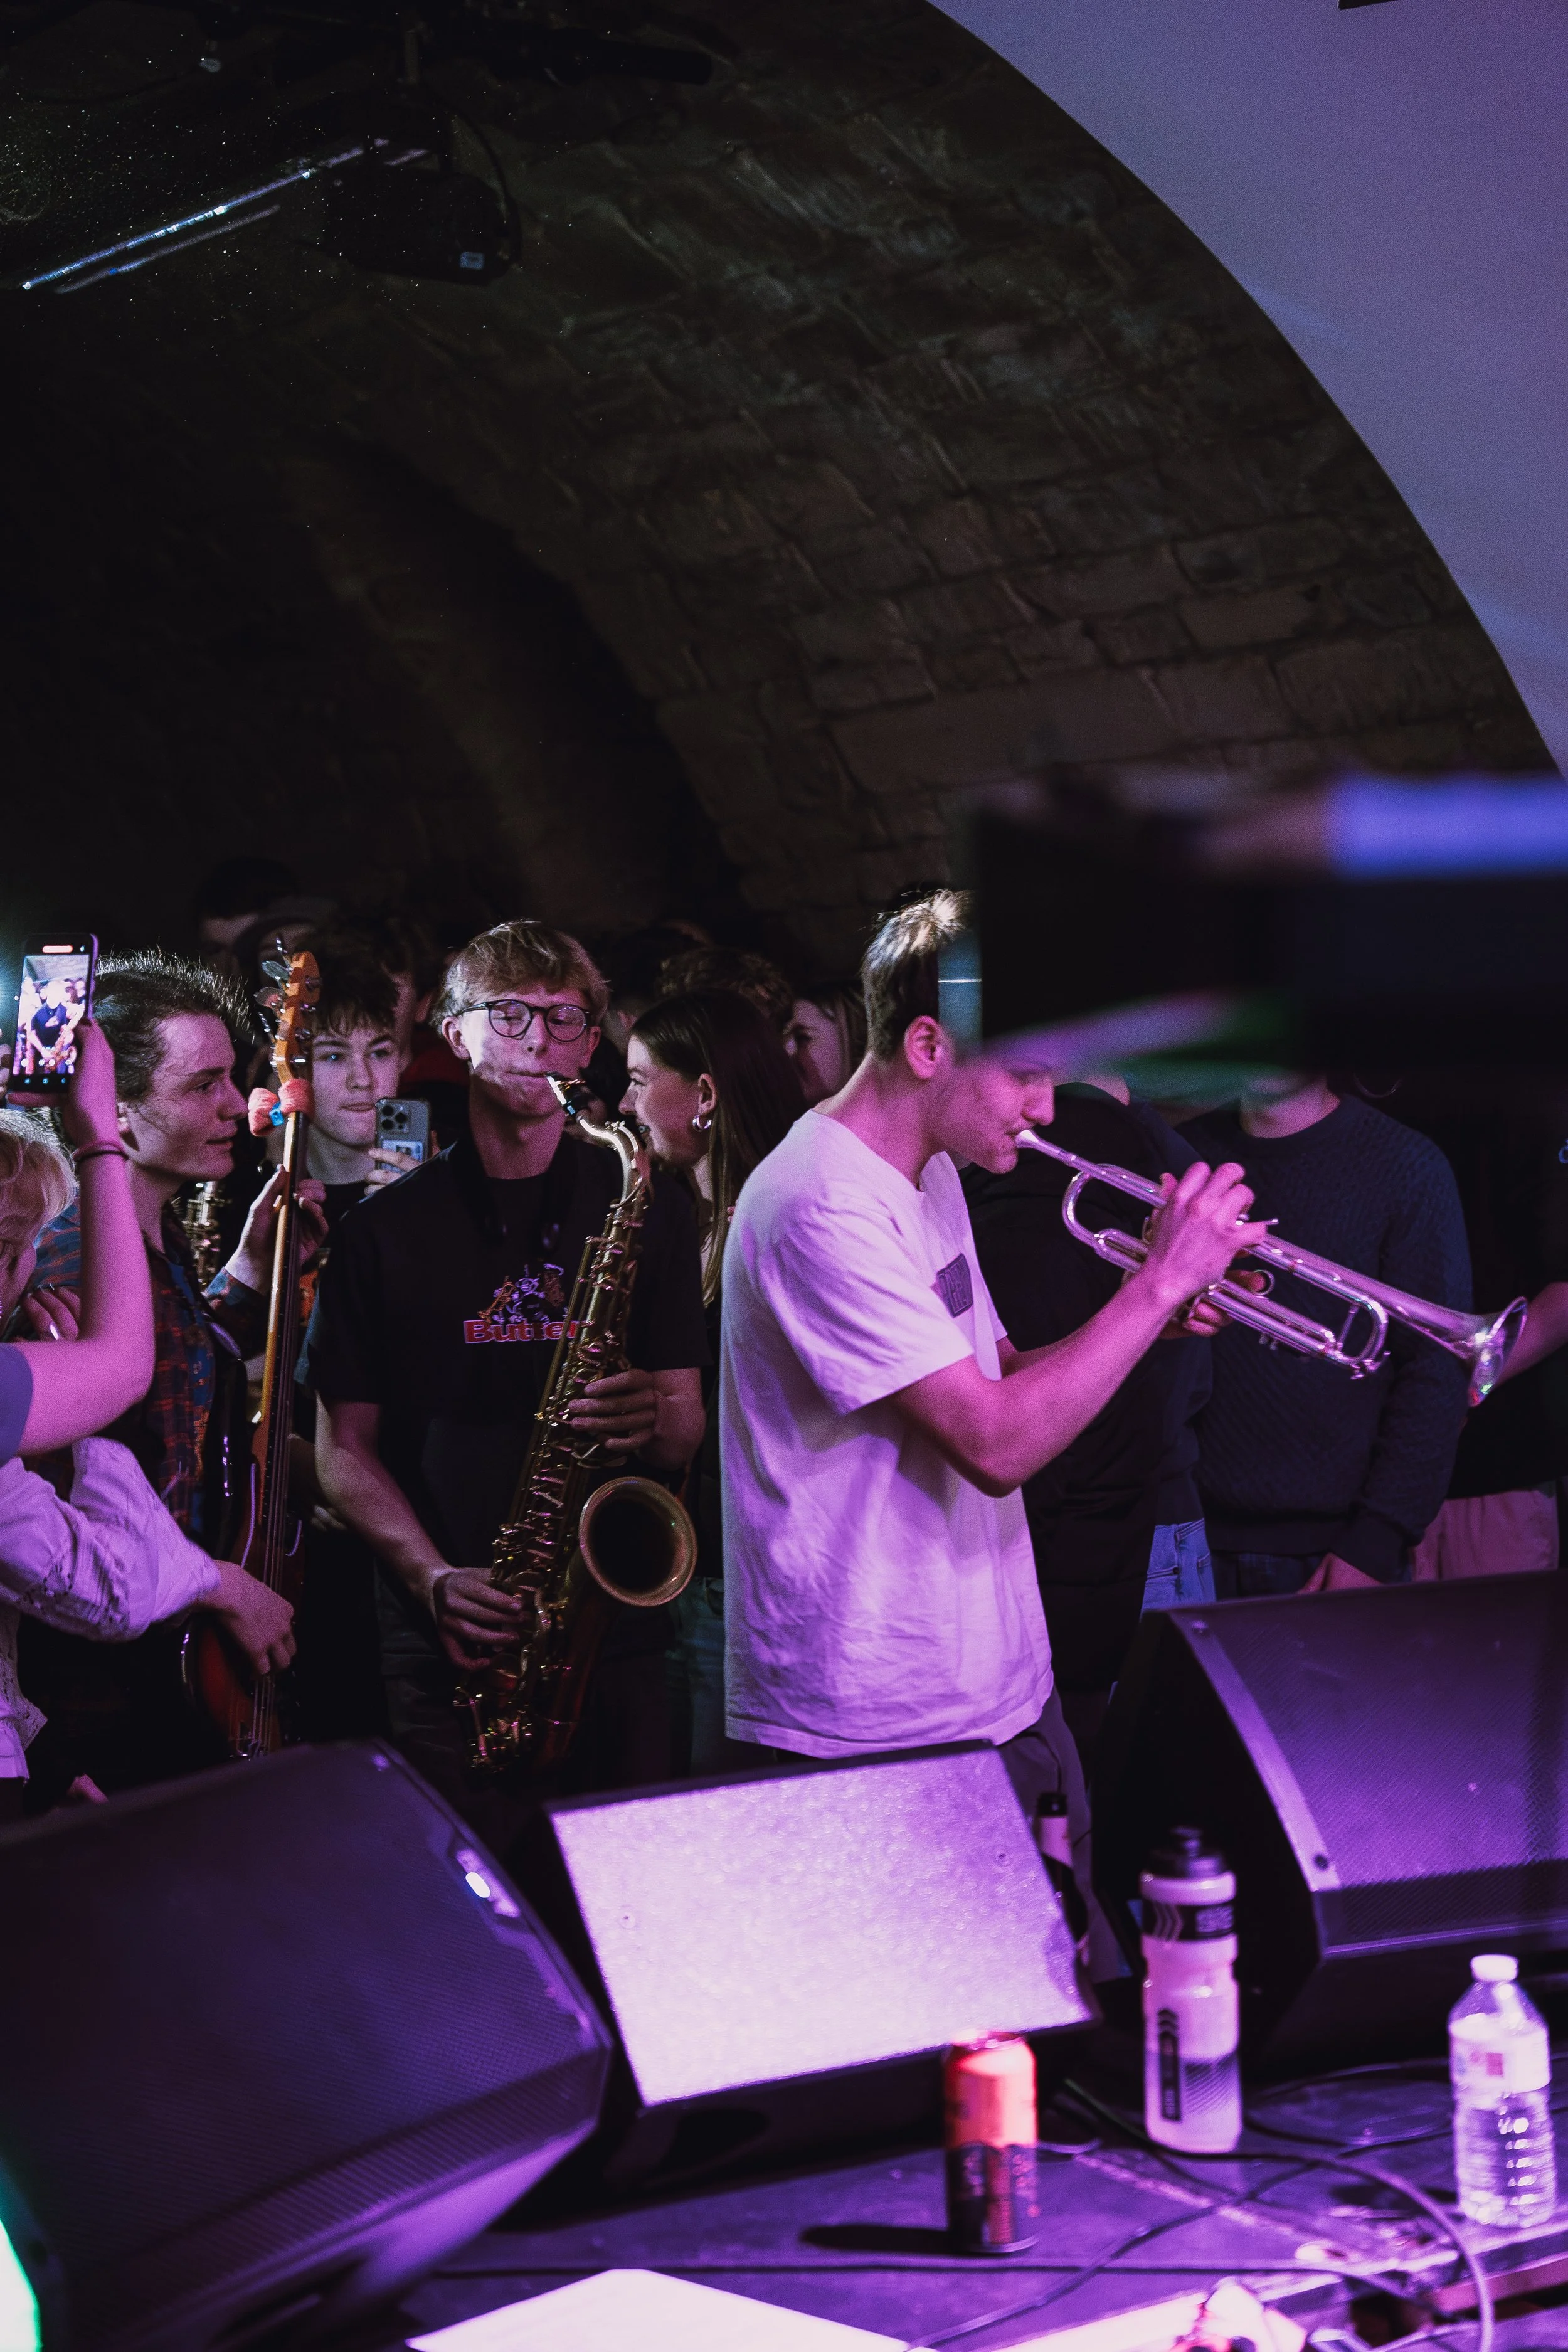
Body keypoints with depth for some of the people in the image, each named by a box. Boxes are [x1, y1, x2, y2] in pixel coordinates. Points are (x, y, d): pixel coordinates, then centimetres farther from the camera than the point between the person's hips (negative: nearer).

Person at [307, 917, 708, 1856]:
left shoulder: (646, 1206, 9)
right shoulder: (389, 1230, 7)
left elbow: (687, 1429, 8)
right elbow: (345, 1449, 6)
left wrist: (656, 1420, -16)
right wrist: (435, 1578, -10)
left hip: (618, 1630, 1)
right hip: (452, 1645, 0)